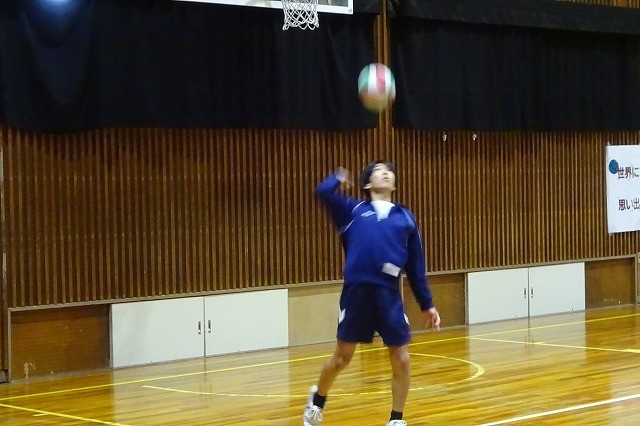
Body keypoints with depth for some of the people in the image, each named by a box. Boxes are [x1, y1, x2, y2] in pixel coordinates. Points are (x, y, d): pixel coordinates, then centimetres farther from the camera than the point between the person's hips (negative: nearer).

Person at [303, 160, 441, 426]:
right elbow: (324, 192, -5)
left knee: (401, 359, -1)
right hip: (357, 291, -2)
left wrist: (426, 304, 15)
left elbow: (416, 264, 17)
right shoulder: (353, 210, 11)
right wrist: (338, 179, 17)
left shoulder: (405, 217, 16)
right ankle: (317, 399, 34)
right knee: (342, 357, 7)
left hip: (389, 295, 2)